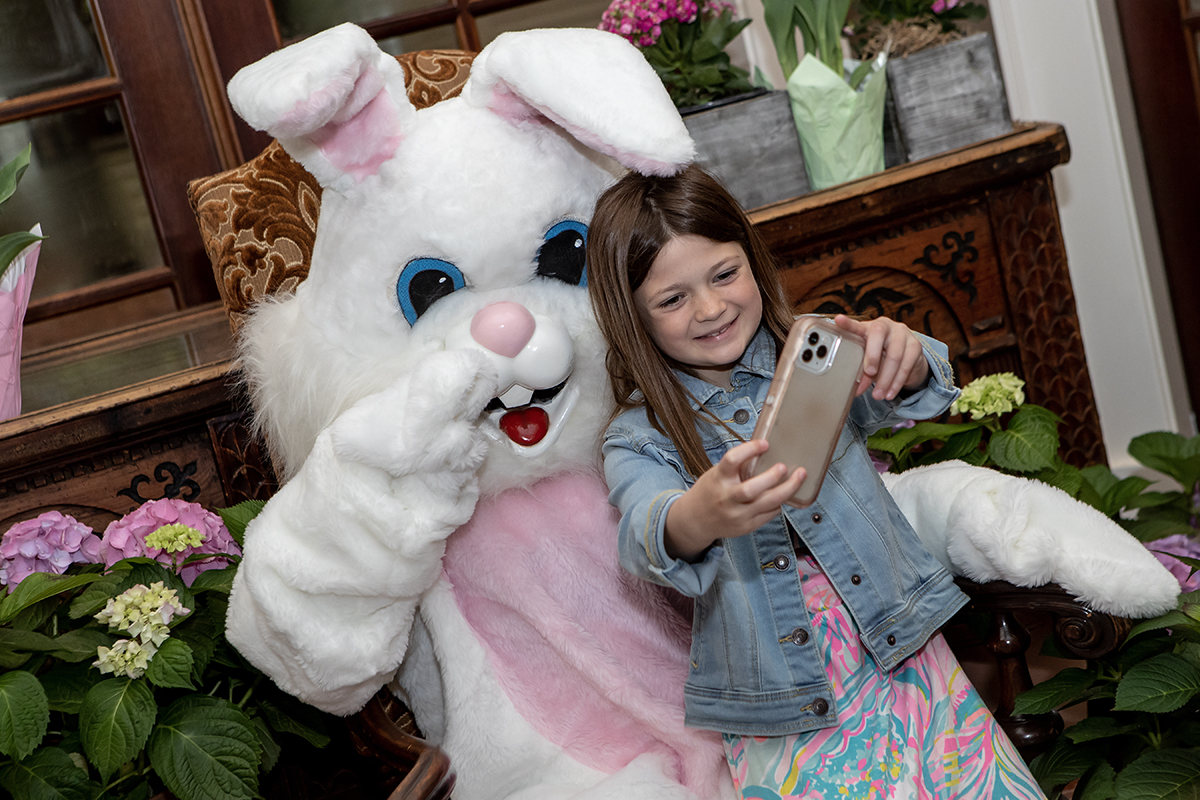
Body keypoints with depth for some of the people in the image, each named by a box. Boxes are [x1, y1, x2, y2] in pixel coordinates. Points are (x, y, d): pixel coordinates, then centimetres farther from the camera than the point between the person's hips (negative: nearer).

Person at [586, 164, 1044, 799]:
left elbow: (893, 399, -14)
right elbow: (648, 535, -23)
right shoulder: (638, 441, -4)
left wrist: (903, 357, -38)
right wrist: (699, 518, -48)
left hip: (905, 661, 2)